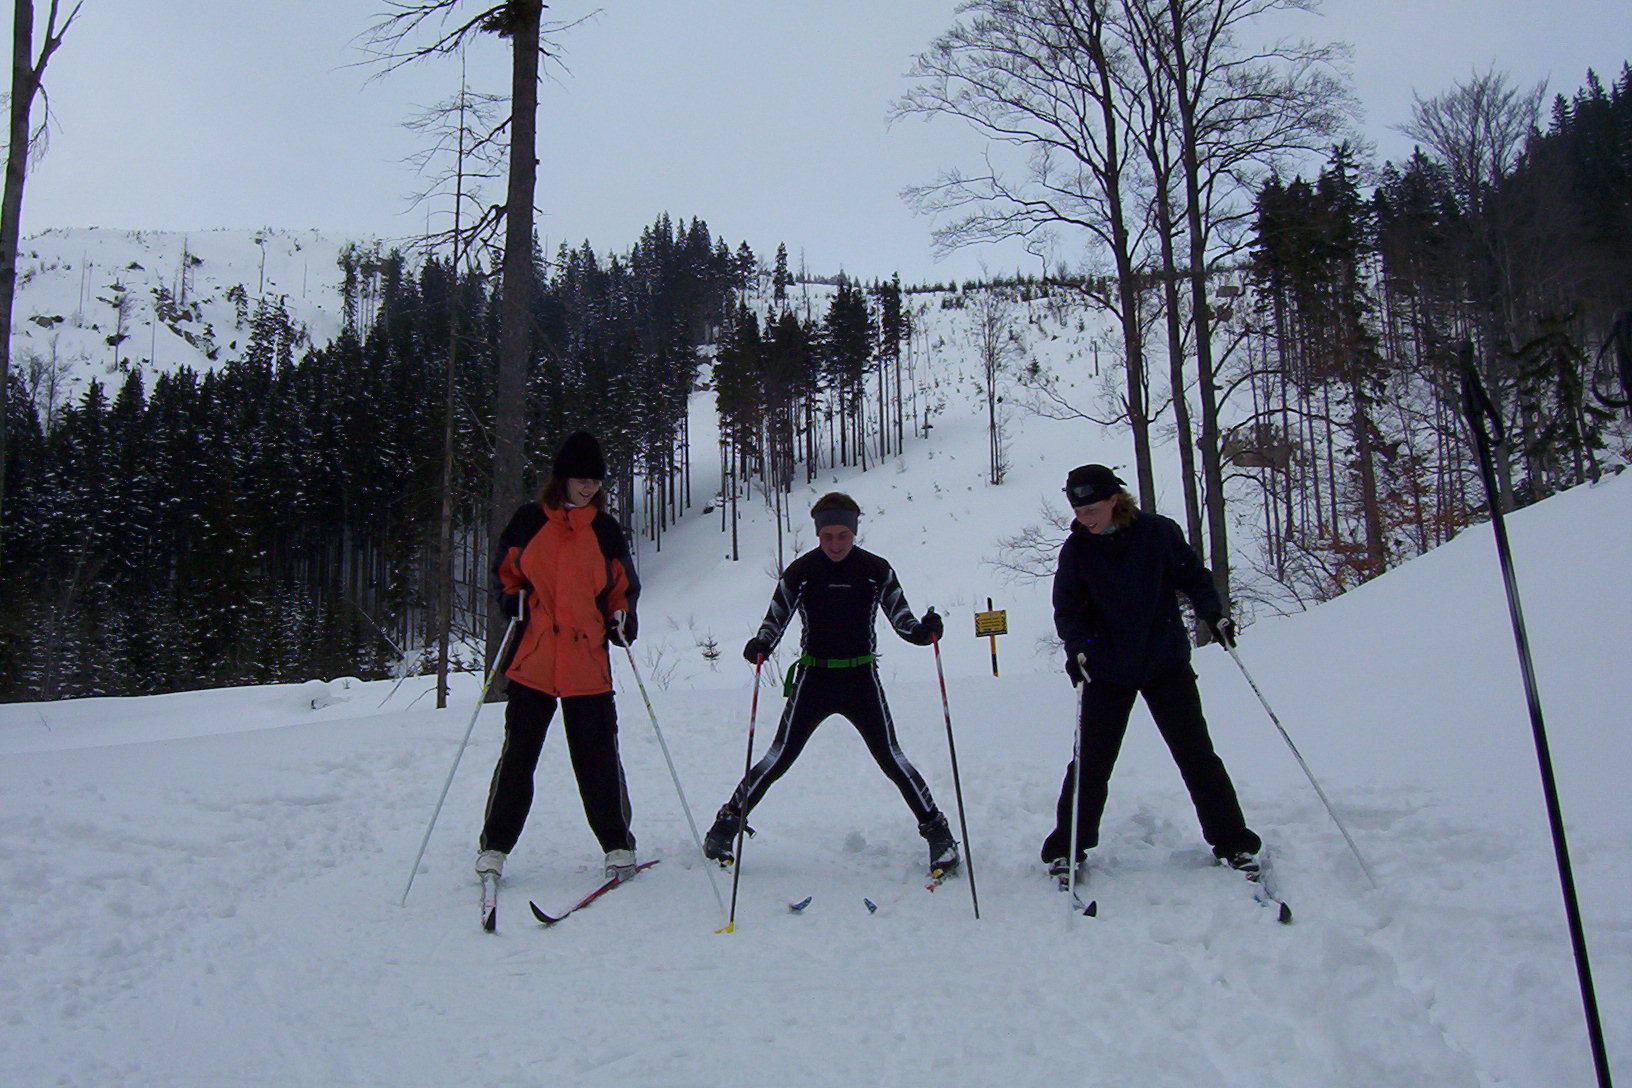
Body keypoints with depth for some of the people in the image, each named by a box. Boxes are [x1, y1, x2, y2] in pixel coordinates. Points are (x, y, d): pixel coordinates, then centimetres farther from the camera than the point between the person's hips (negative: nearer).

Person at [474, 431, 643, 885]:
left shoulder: (606, 530, 9)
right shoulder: (530, 520, 6)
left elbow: (624, 586, 20)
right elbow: (502, 570, 17)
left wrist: (622, 618, 1)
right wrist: (512, 601, -2)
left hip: (588, 664, 1)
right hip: (532, 660, 0)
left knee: (598, 758, 2)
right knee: (518, 754, 2)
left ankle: (618, 846, 15)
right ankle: (495, 847, 15)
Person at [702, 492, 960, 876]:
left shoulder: (876, 570, -3)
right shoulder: (800, 572, -4)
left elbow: (900, 618, 2)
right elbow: (775, 620, 0)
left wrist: (922, 631, -19)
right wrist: (760, 646, -21)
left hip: (862, 679, 0)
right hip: (813, 678, 0)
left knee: (891, 758, -3)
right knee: (780, 757, 0)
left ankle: (937, 832, 10)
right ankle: (726, 824, 15)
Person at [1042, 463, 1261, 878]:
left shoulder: (1157, 532, -8)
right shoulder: (1076, 549, -4)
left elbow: (1193, 576, 3)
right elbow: (1067, 609, -2)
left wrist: (1214, 614, -13)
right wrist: (1077, 647, -19)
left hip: (1166, 662, -1)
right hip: (1107, 670, 1)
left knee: (1196, 755, 3)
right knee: (1091, 761, 3)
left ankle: (1232, 843, 17)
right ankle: (1066, 848, 16)